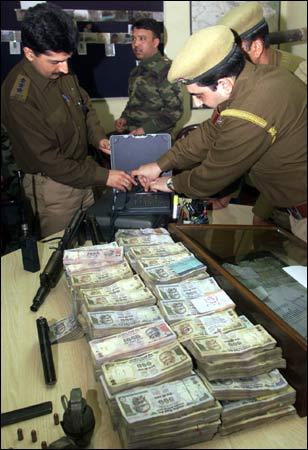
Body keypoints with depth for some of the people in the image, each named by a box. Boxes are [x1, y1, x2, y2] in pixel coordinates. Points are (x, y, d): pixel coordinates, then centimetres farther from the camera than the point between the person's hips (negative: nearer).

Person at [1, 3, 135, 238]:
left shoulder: (62, 71, -7)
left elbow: (85, 103, 13)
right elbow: (48, 159, -25)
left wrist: (98, 137, -4)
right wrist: (103, 176, -24)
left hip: (80, 169, 7)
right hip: (52, 183, -7)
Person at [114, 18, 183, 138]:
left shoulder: (164, 68, -8)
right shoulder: (137, 70, 17)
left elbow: (175, 110, -14)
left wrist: (146, 129, -18)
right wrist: (123, 118, 8)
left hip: (154, 137, -7)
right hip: (130, 133, 7)